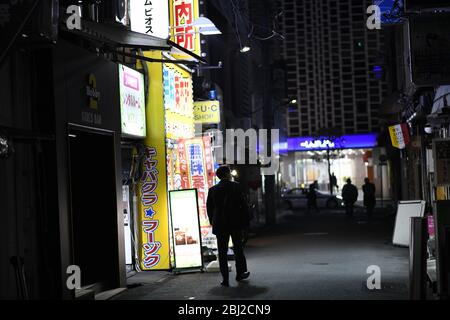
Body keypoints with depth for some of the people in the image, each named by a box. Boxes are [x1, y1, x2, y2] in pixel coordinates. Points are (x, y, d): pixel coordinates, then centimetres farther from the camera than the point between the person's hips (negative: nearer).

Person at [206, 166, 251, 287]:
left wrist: (213, 222, 15)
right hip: (236, 223, -1)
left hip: (220, 225, 1)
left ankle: (225, 279, 1)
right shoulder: (235, 186, -5)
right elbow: (243, 204, -6)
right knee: (238, 249, 15)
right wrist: (246, 220, 2)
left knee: (222, 252, 4)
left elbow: (209, 208, 6)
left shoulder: (213, 190, 2)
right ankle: (240, 273, 26)